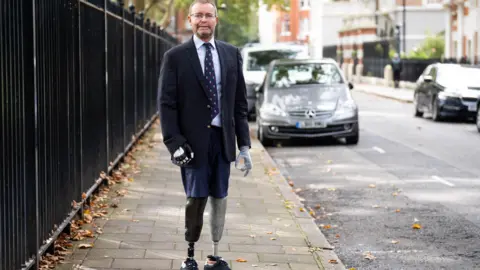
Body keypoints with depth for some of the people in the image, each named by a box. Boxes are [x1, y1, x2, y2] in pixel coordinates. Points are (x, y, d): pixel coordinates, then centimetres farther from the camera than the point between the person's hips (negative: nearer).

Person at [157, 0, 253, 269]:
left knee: (220, 198, 9)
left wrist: (244, 144, 4)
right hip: (193, 140, -3)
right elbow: (166, 104, -4)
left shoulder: (232, 54, 7)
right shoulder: (176, 57, -2)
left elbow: (240, 102, 8)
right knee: (197, 198, -3)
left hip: (223, 139, 3)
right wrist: (175, 143, -13)